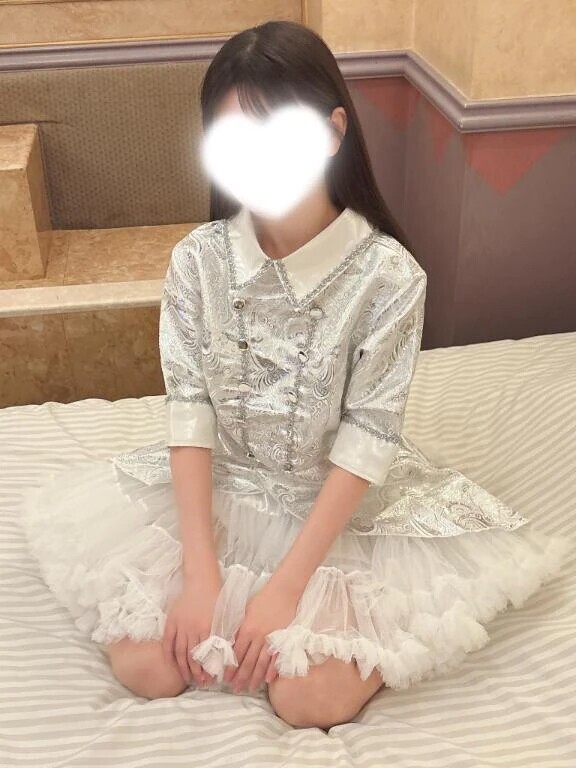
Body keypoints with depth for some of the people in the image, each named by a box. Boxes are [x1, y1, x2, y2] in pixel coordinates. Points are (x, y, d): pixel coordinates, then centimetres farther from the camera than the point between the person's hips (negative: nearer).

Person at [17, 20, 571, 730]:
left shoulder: (389, 274, -19)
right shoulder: (198, 259, -11)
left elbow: (367, 441, -17)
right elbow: (189, 412, -12)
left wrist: (286, 586, -21)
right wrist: (201, 571, -18)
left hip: (341, 500, -2)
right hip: (215, 487, 2)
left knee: (313, 700, -16)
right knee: (145, 665, -13)